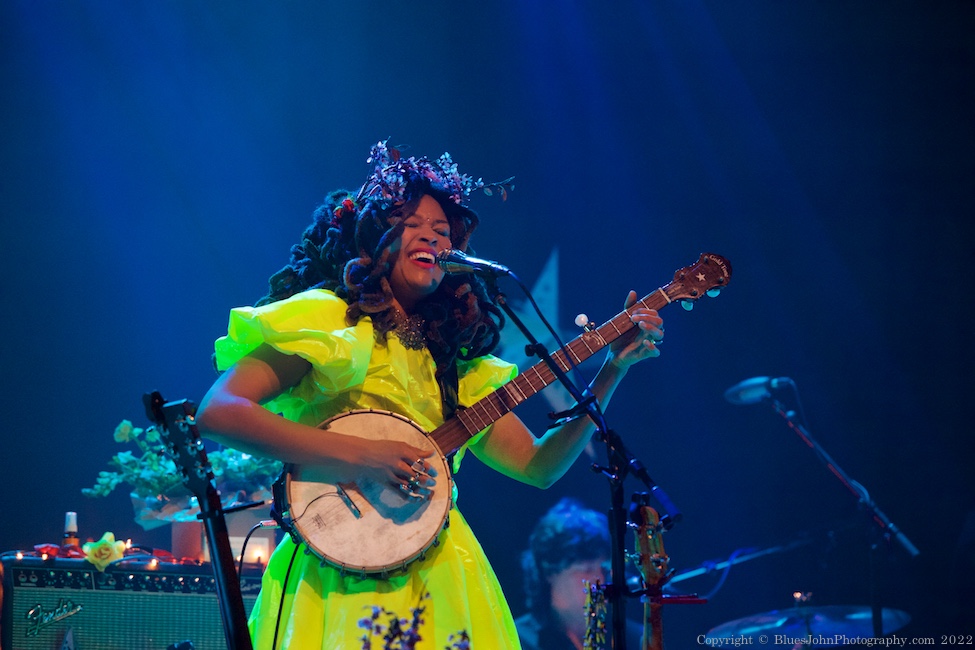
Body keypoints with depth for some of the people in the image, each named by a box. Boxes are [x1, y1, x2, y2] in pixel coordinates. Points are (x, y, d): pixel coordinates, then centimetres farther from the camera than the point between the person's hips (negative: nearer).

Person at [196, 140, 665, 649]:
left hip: (441, 582, 6)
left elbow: (538, 466, 17)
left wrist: (614, 367, 8)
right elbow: (217, 413, -13)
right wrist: (354, 455, -20)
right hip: (344, 578, -5)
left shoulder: (453, 358, 17)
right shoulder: (325, 317, 0)